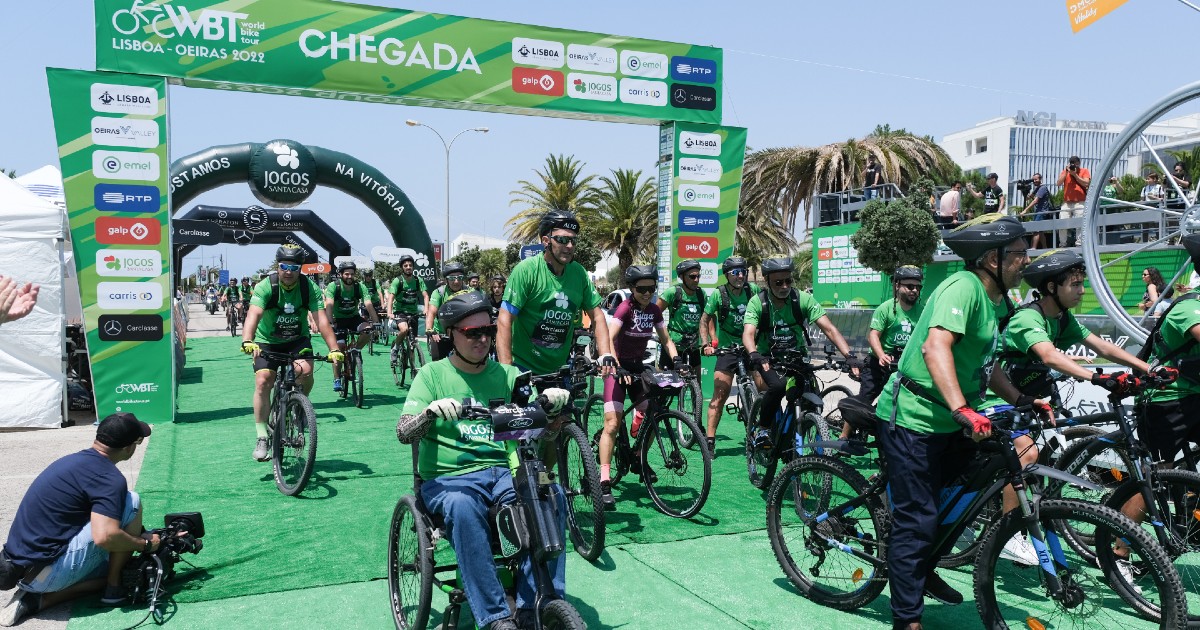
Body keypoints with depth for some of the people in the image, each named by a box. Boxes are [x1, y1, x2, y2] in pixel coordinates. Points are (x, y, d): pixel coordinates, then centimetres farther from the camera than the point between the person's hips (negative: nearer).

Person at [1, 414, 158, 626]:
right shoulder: (110, 478, -16)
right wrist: (145, 543, -10)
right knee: (131, 501, -7)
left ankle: (37, 598, 8)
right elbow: (104, 537, -28)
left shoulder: (72, 460, 13)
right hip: (47, 574, -9)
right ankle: (115, 589, 2)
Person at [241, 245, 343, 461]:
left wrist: (334, 349, -37)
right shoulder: (265, 286, -20)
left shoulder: (309, 287, -17)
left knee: (305, 371, -27)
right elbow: (253, 315, -34)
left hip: (298, 340, 1)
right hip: (267, 341, -1)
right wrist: (247, 342, -53)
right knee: (263, 382, -16)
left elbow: (321, 319, -24)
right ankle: (261, 437, -5)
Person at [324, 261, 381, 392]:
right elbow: (329, 305, -33)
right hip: (338, 320, -2)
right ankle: (337, 380, -2)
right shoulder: (333, 286, -20)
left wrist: (376, 322, -41)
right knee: (339, 347, -16)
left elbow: (369, 305, -27)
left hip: (354, 317, 2)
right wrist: (330, 324, -48)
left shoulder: (360, 287, -16)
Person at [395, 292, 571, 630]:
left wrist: (553, 398, -22)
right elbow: (404, 432, -7)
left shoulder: (505, 374, 12)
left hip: (503, 471, 3)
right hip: (448, 477, -2)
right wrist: (431, 411, -29)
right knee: (463, 506, -36)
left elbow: (540, 411, 3)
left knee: (552, 494, -26)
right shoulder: (432, 374, 5)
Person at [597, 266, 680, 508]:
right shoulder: (625, 308, -16)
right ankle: (604, 482, -21)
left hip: (637, 367, 6)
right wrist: (618, 368, -38)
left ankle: (638, 459, 20)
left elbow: (666, 340, 6)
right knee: (612, 422, -18)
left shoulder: (654, 310, 2)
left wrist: (675, 360, -13)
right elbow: (609, 339, -26)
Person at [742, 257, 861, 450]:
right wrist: (754, 355, -51)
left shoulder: (803, 299, -15)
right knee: (777, 386, -32)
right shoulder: (757, 302, -16)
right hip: (767, 359, -2)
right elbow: (748, 333, -29)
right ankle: (762, 429, -10)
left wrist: (850, 356, -34)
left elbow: (829, 328, -20)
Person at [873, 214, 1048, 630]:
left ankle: (924, 572, 40)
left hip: (947, 423, 10)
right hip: (912, 419, -10)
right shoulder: (963, 287, -20)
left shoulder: (995, 300, 11)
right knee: (917, 518, -5)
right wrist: (963, 410, -43)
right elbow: (936, 347, -35)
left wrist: (1022, 402, 10)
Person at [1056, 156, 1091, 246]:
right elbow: (1059, 183, 0)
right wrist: (1066, 172, -5)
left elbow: (1086, 183, -8)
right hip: (1066, 203, 3)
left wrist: (1075, 174, -9)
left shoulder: (1084, 171, 7)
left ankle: (1079, 245, -7)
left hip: (1080, 203, -3)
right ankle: (1063, 245, 3)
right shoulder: (1065, 171, 14)